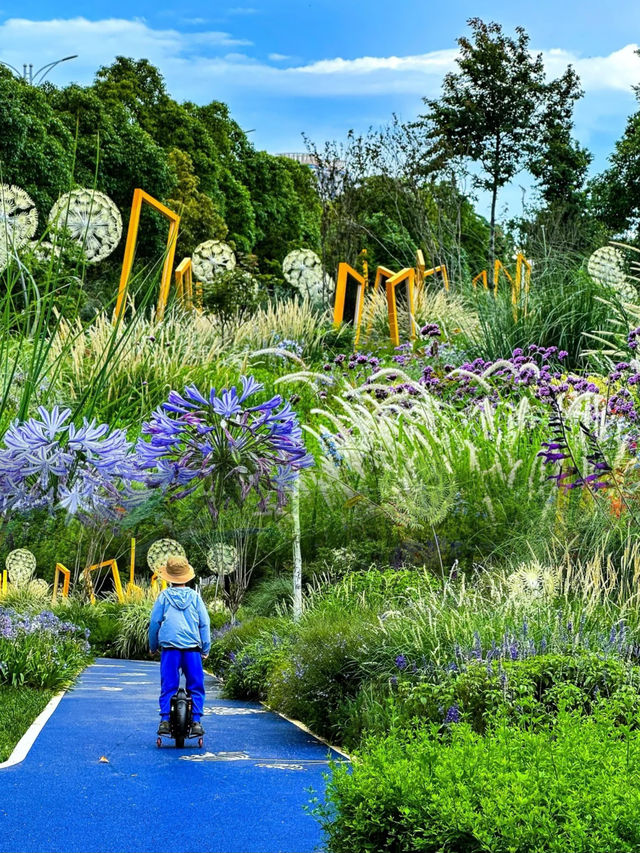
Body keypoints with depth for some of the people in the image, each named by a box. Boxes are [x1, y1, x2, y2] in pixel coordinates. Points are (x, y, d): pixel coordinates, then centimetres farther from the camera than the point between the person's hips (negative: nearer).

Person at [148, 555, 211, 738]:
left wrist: (153, 646, 20)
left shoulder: (164, 596, 4)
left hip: (169, 647, 0)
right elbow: (204, 624, 8)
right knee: (196, 687, 5)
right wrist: (206, 649, 14)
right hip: (192, 647, 0)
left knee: (168, 687, 3)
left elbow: (154, 622, 8)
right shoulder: (195, 596, 7)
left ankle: (165, 721, -3)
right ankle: (196, 721, -1)